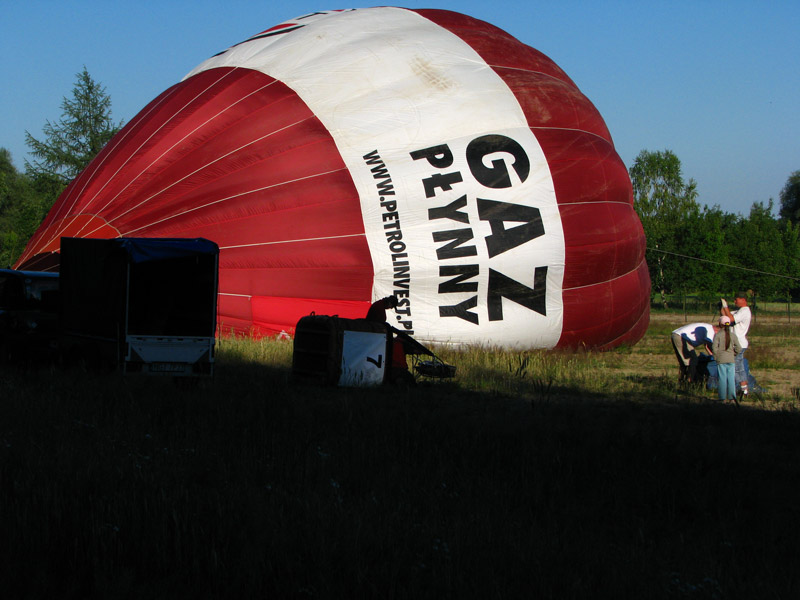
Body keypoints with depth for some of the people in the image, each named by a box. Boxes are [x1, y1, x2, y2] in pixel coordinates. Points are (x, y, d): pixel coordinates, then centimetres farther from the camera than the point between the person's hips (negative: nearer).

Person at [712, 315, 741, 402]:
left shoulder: (718, 335, -7)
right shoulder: (733, 335, 1)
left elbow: (714, 347, -13)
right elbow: (738, 348, -1)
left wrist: (716, 357, 0)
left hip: (721, 360, -2)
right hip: (731, 359, 2)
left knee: (722, 379, 3)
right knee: (731, 379, 7)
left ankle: (723, 398, 4)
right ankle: (732, 397, 8)